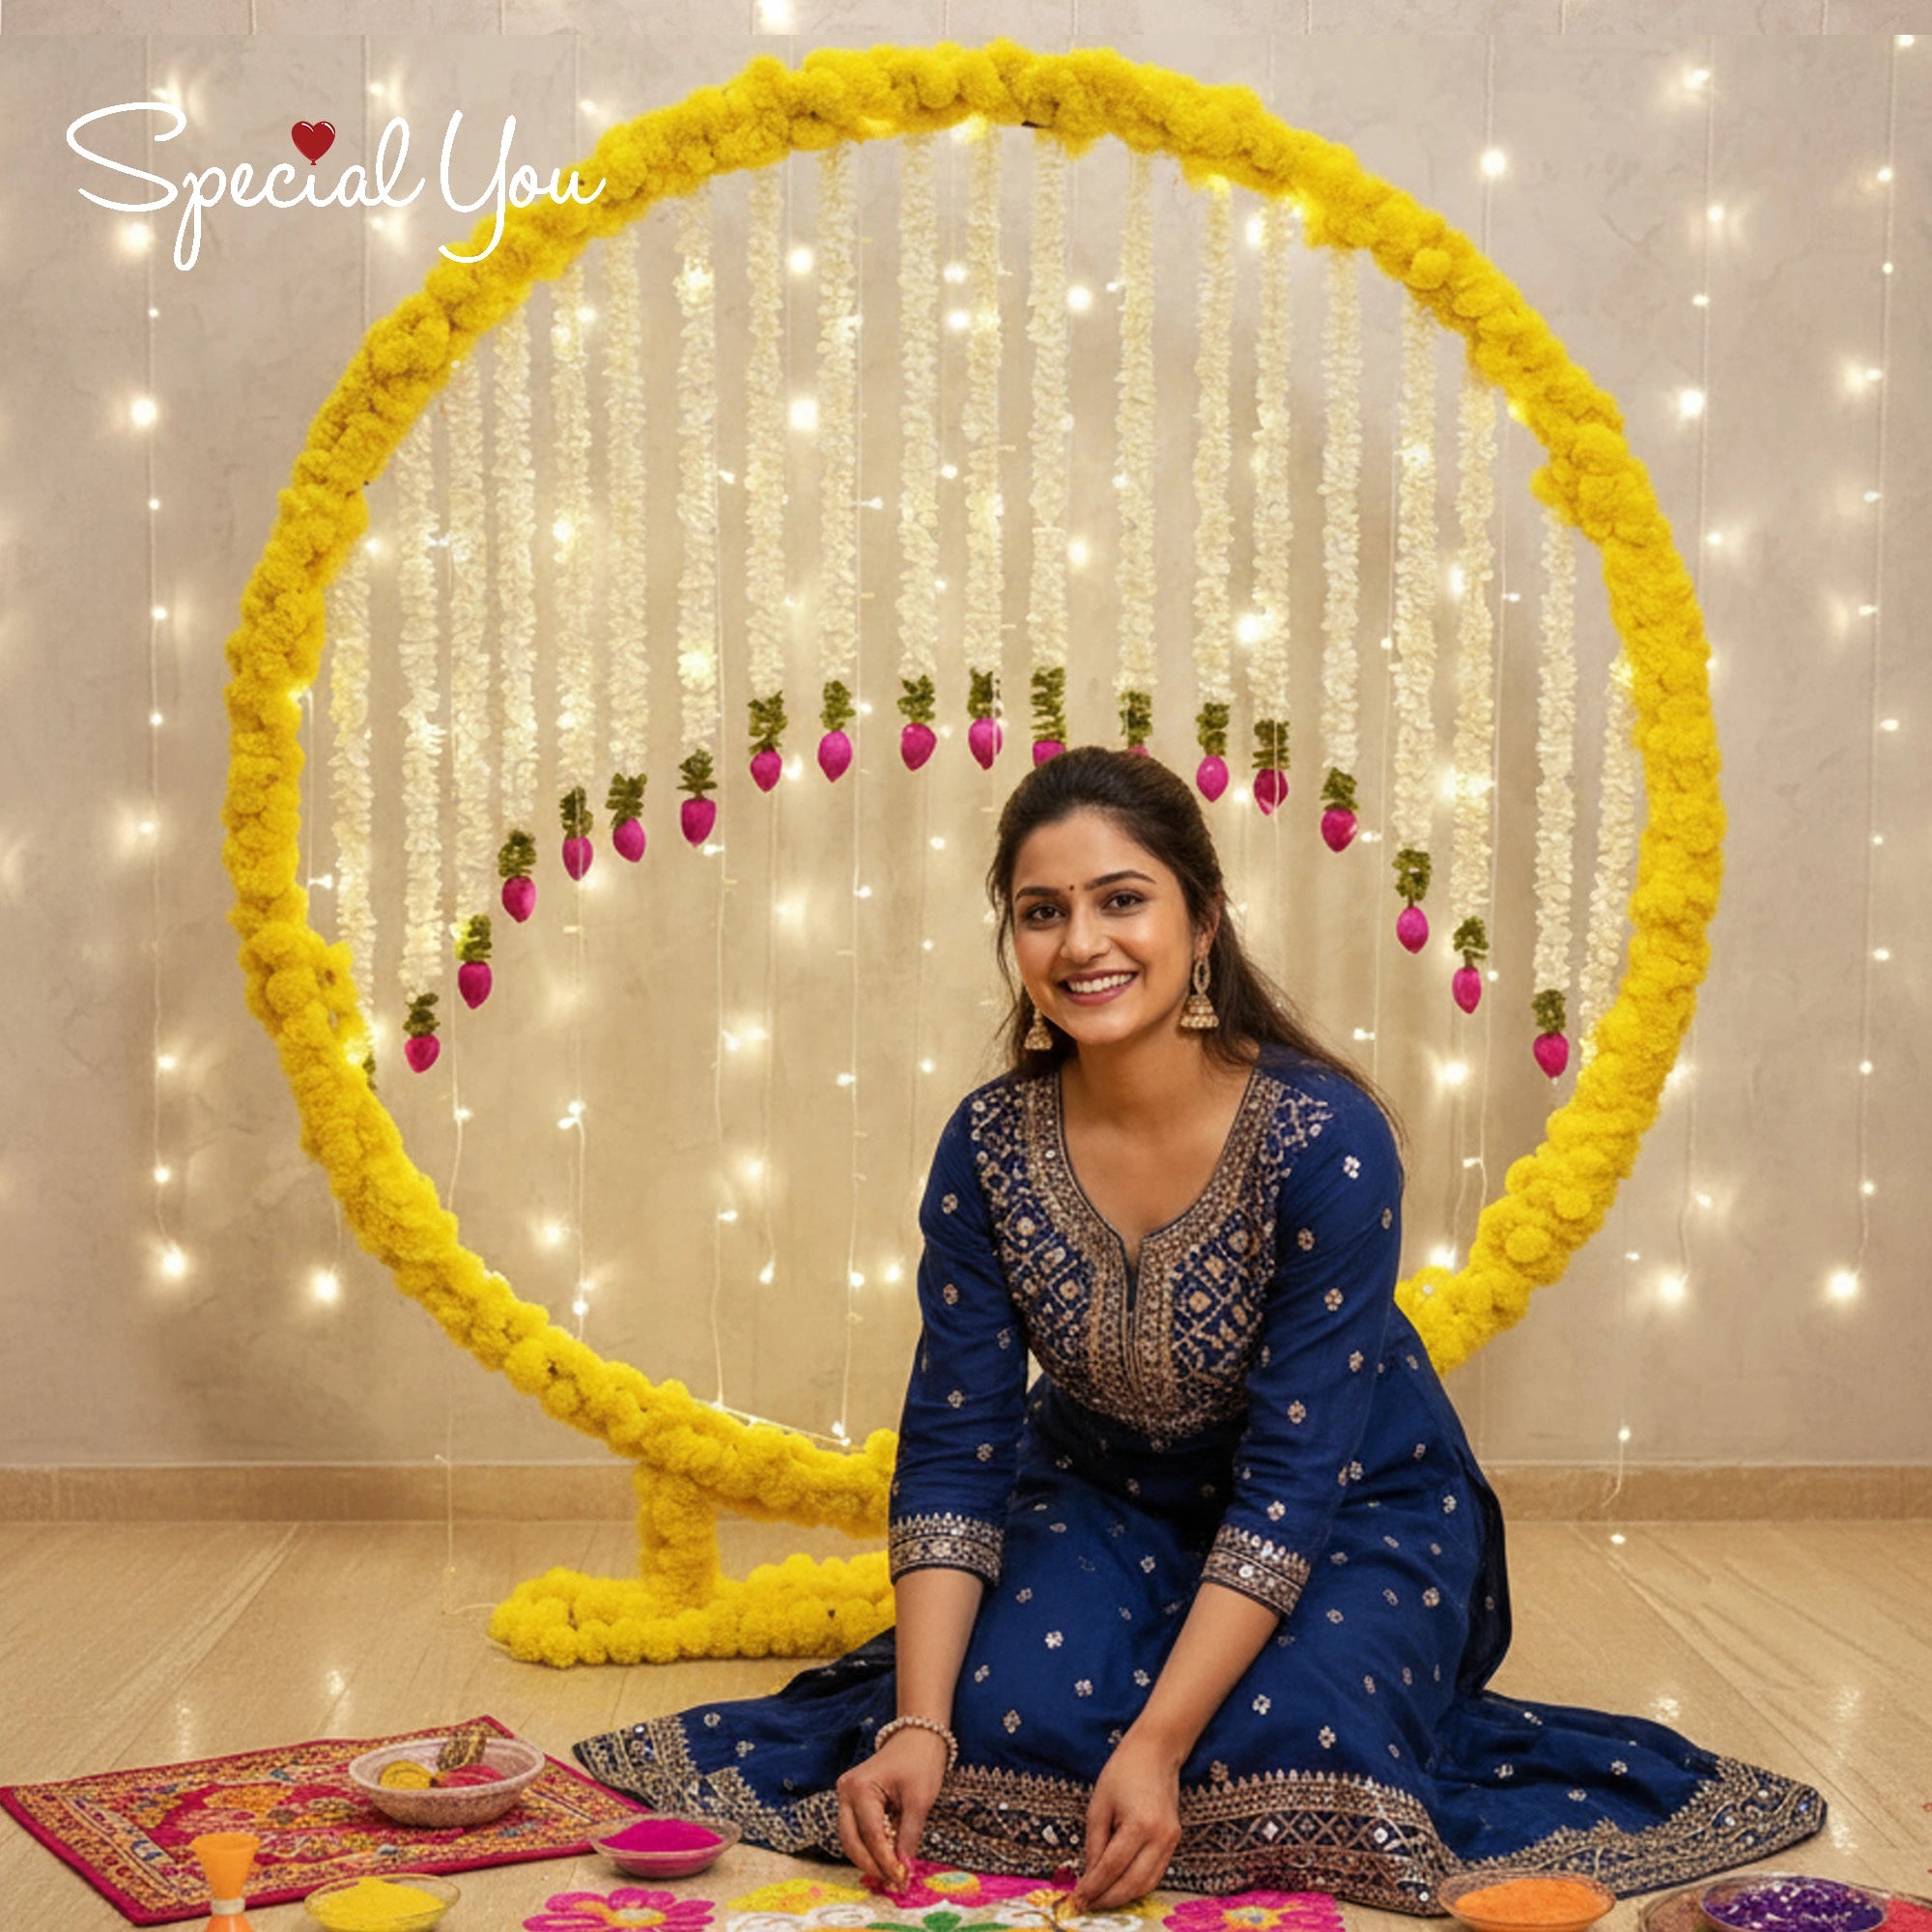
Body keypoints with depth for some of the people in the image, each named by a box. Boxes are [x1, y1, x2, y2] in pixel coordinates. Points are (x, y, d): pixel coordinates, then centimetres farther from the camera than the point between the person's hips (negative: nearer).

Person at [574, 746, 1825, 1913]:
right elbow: (954, 1449, -14)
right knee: (1016, 1723, -24)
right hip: (1107, 1497, 2)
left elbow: (1298, 1472, -27)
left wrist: (1159, 1746, -33)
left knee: (1275, 1751, -28)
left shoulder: (1326, 1137, -28)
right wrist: (919, 1726, -25)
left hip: (1350, 1511, -2)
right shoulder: (992, 1145, -16)